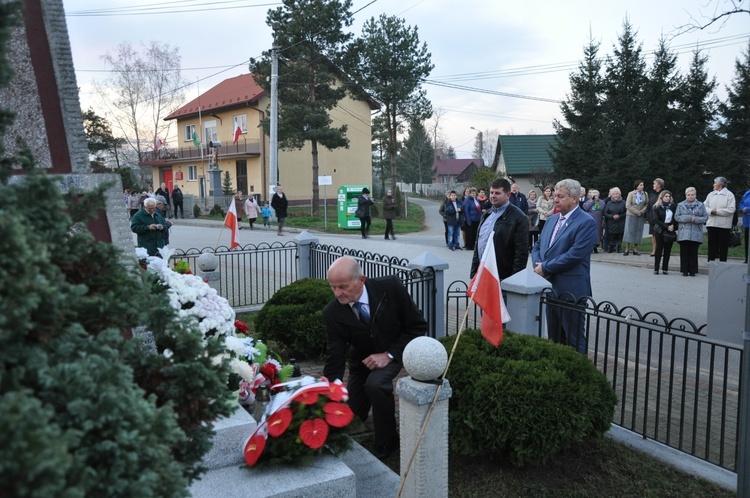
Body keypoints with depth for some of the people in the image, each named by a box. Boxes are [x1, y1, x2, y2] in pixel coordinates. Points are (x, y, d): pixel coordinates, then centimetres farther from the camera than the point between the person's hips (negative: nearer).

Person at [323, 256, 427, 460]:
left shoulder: (390, 287, -26)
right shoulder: (332, 313, -22)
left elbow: (418, 325, -16)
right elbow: (334, 359, -20)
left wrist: (389, 355, -23)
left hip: (395, 352, -3)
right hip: (362, 358, 3)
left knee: (376, 383, -31)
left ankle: (386, 443, -8)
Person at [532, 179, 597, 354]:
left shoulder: (586, 222, -11)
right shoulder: (552, 219, 14)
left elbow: (574, 255, -20)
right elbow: (537, 246, 16)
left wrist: (546, 268, -14)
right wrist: (538, 266, -4)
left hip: (571, 290, -8)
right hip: (550, 287, 8)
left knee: (574, 338, 3)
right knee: (553, 336, 17)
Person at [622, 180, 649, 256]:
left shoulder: (645, 194, 6)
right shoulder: (631, 194, -2)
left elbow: (647, 204, 5)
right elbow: (628, 205, -8)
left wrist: (642, 211, -12)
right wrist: (636, 212, -13)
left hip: (641, 216, 3)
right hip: (631, 215, -3)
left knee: (638, 232, 3)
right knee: (629, 231, -4)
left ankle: (635, 249, 10)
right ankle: (627, 249, 0)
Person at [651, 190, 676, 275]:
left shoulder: (672, 206, 5)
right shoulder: (657, 207, -3)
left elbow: (675, 218, 10)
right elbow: (656, 220, -7)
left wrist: (673, 226, -9)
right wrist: (667, 227, -14)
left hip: (670, 231, 2)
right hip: (660, 231, -2)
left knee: (668, 250, 3)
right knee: (659, 249, -1)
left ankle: (665, 269, 8)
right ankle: (656, 269, 3)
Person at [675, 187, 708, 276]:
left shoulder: (701, 205, 10)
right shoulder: (681, 205, 8)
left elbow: (705, 217, 5)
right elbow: (676, 217, 0)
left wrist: (696, 219, -13)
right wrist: (688, 218, -13)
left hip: (696, 233, 0)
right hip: (684, 233, 0)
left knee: (693, 253, 2)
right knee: (684, 253, -1)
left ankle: (693, 271, 9)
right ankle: (684, 270, 6)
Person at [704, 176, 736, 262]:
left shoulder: (729, 195, -2)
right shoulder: (711, 194, 13)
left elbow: (731, 209, -11)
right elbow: (705, 206, 9)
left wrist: (717, 211, -14)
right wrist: (711, 211, -11)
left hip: (724, 225, -4)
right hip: (711, 223, 4)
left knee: (723, 245, 3)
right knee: (712, 243, 5)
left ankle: (722, 262, 10)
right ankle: (711, 261, 11)